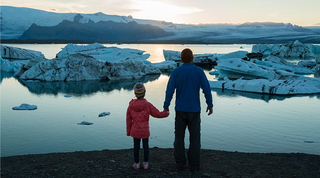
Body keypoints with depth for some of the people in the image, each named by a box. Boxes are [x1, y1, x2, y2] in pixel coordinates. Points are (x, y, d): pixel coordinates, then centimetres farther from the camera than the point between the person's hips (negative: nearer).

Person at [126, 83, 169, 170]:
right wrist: (166, 113, 15)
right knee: (146, 146, 12)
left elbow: (129, 119, -1)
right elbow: (158, 114, -5)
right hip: (145, 131, -1)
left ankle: (136, 164, 21)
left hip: (135, 130, 1)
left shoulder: (131, 105, -6)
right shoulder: (147, 105, -12)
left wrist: (128, 131, 10)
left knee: (136, 146, 11)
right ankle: (145, 164, 21)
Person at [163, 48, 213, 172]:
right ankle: (194, 165, 9)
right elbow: (207, 90, -7)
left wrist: (166, 107, 2)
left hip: (180, 110, 0)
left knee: (179, 136, 11)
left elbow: (169, 91, -8)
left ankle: (180, 164, 12)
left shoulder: (175, 72, -5)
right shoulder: (199, 71, -5)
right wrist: (210, 105, 6)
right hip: (194, 110, 0)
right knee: (194, 137, 9)